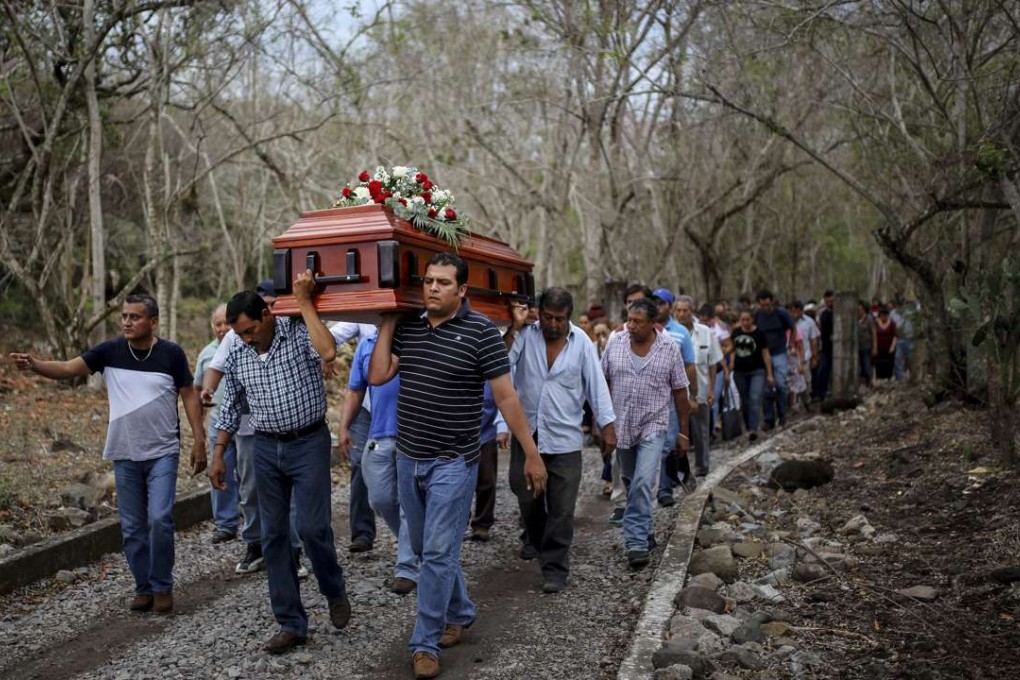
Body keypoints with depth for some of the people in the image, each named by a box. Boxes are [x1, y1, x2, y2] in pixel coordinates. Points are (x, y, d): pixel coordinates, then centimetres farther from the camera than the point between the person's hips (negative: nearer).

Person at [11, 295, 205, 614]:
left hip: (162, 454, -3)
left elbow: (190, 396, -2)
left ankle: (163, 587, 8)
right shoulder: (110, 350, -2)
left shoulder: (171, 353, -7)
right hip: (125, 455, 3)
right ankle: (144, 587, 23)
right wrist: (34, 365, -29)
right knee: (132, 527, 9)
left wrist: (199, 441, -6)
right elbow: (68, 368, -9)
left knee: (159, 519, -10)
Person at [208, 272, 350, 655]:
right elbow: (230, 409, 14)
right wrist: (218, 456, 12)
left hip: (309, 444, -5)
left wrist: (304, 301, -27)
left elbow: (328, 353, -33)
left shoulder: (299, 333, -10)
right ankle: (291, 624, 16)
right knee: (274, 536, 6)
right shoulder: (236, 357, 4)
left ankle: (335, 592, 22)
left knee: (312, 528, -9)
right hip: (266, 450, 5)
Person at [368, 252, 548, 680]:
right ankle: (460, 611, 39)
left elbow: (506, 397, -12)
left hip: (452, 462, -6)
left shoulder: (480, 331, -12)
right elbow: (377, 376, -2)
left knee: (439, 553, -2)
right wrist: (387, 322, -1)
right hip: (408, 458, 6)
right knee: (425, 548, 18)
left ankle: (425, 642, 14)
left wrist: (532, 454, -11)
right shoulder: (408, 328, 5)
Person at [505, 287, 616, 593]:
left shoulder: (581, 342, -3)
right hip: (526, 433, 2)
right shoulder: (525, 335, -4)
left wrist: (607, 427, -5)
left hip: (564, 439, -1)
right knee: (526, 498, 16)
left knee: (561, 510, 1)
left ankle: (555, 568, 14)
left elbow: (596, 385, -2)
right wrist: (514, 328, -18)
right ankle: (536, 540, 45)